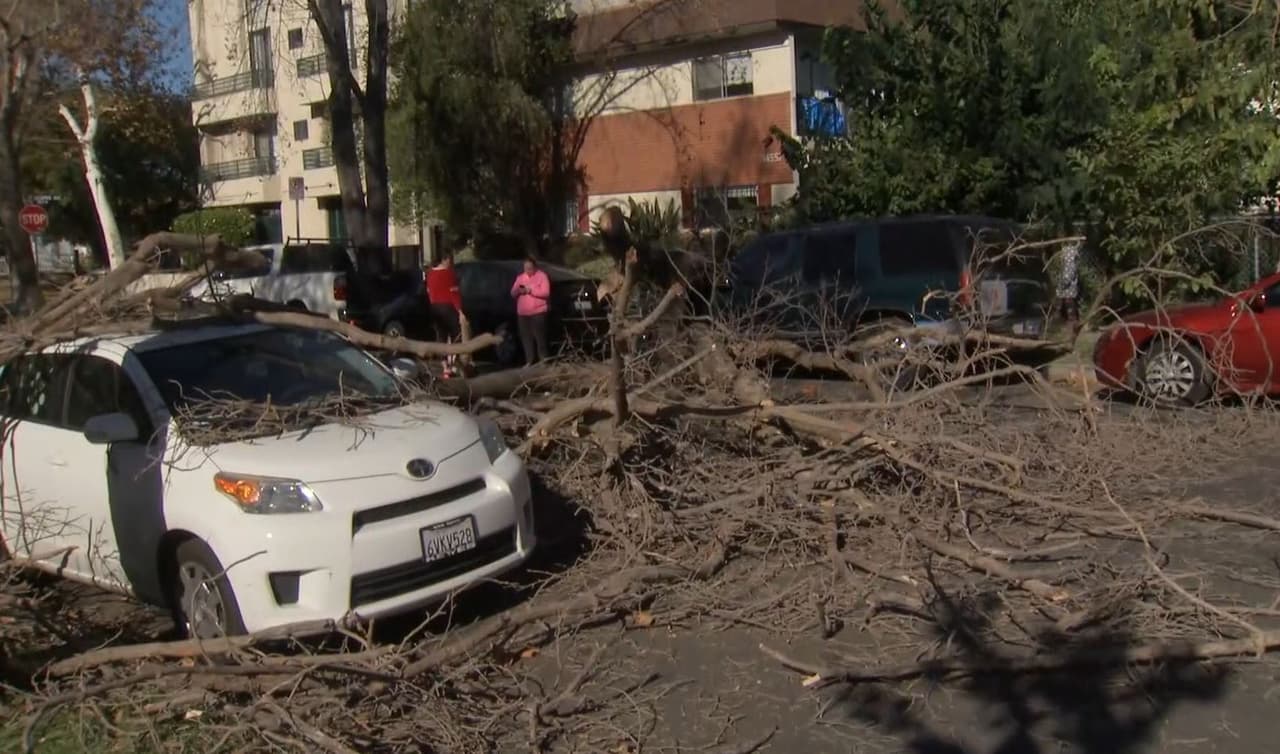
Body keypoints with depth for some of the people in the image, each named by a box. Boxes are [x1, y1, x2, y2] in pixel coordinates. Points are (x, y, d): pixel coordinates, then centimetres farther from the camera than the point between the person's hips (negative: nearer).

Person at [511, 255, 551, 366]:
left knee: (539, 337, -8)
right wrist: (518, 291, -9)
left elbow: (546, 293, -10)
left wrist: (531, 290, -16)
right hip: (522, 313, 5)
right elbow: (513, 293, 13)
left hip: (538, 312, -5)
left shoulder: (542, 276, 0)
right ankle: (529, 361, 6)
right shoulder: (520, 277, 15)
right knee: (526, 337, 2)